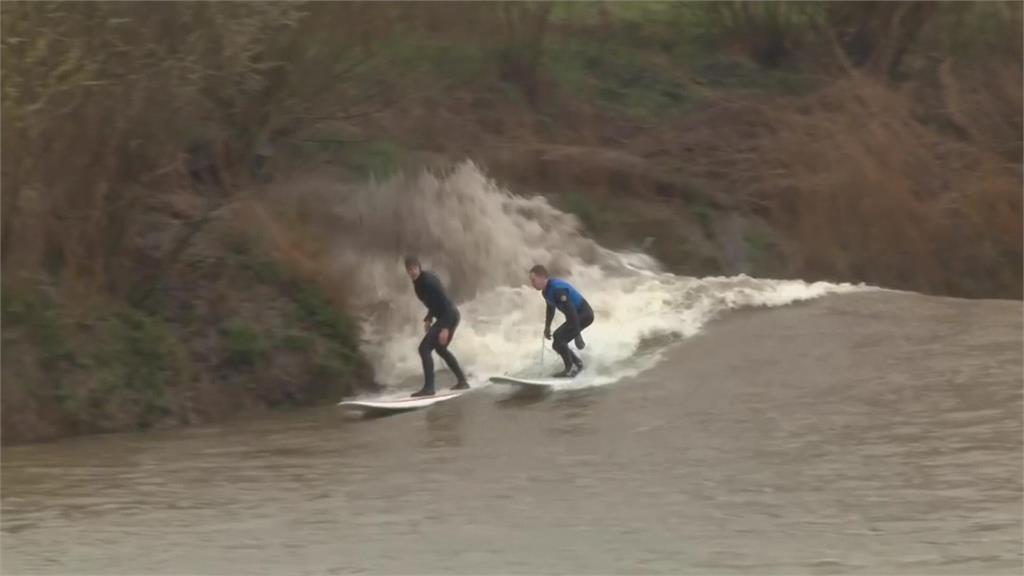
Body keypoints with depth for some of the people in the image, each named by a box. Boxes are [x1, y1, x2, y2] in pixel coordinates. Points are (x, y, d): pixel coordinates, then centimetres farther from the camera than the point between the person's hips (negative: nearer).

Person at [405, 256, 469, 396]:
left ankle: (428, 387, -16)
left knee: (424, 348, -14)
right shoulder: (418, 281, 7)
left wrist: (445, 328, -29)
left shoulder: (428, 281, -22)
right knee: (440, 348, 28)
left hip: (448, 317, -10)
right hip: (450, 316, 10)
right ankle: (462, 381, 35)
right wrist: (428, 319, 13)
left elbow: (444, 302, -25)